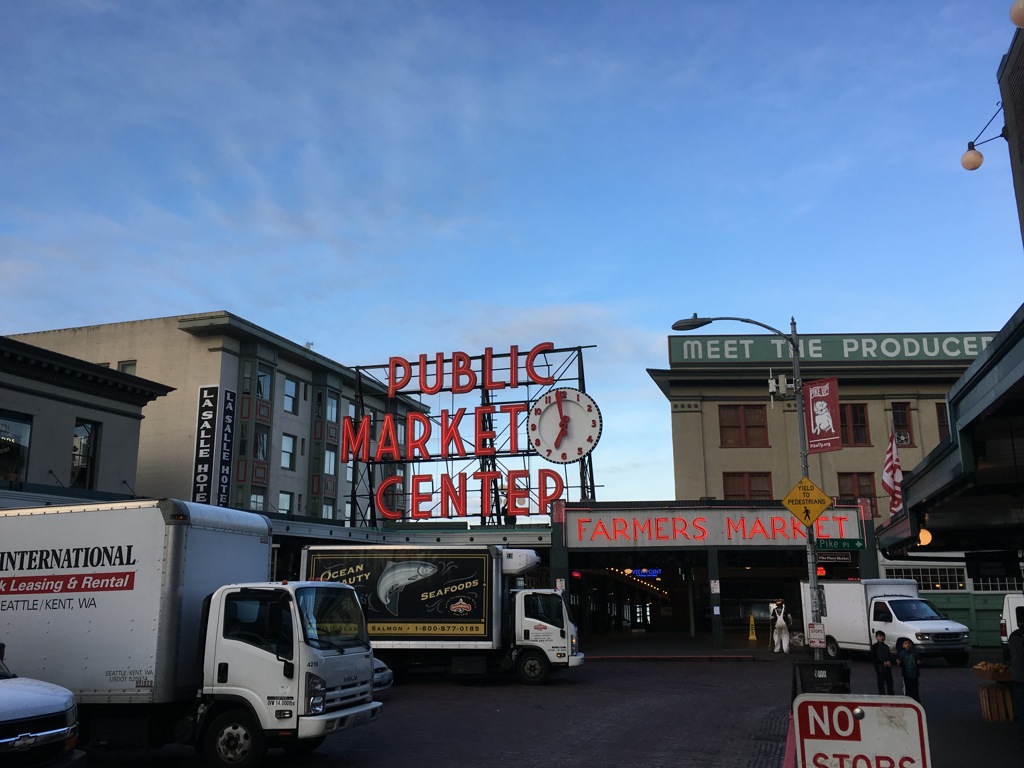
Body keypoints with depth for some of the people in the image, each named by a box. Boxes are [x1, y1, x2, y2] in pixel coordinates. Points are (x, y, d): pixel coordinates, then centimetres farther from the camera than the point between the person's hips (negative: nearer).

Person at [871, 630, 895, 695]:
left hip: (888, 668, 5)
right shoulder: (874, 647, -2)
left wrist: (889, 662, -8)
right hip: (880, 668, -5)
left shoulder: (886, 646, 15)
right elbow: (873, 658, -7)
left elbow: (890, 656, 15)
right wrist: (883, 662, -16)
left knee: (890, 683, 7)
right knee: (881, 684, -3)